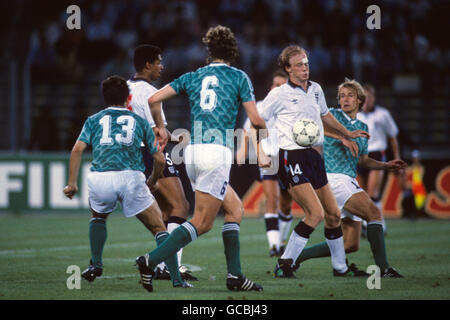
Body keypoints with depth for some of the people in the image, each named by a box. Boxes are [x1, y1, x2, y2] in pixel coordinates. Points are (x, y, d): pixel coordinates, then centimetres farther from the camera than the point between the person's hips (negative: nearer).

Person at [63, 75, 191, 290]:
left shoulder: (94, 120, 22)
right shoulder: (140, 122, 22)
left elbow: (78, 149, 7)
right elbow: (159, 160, 21)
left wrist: (72, 183, 7)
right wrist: (152, 182, 38)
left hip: (99, 179, 1)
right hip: (131, 177, -1)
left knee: (98, 217, 34)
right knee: (159, 228, 6)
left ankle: (95, 264, 25)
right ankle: (176, 278, -7)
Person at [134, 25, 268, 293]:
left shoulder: (193, 77, 16)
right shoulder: (239, 77, 5)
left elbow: (154, 100, 9)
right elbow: (256, 120, 2)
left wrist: (160, 127, 26)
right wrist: (264, 128, 25)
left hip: (193, 151, 6)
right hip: (218, 151, -6)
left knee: (235, 208, 18)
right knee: (201, 223, -5)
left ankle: (235, 275, 10)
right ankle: (151, 261, -17)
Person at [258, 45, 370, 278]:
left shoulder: (316, 89, 14)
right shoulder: (279, 95, -6)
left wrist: (347, 133, 38)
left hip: (314, 156, 7)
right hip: (292, 157, -7)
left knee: (333, 214, 9)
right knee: (315, 213, -20)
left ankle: (340, 267, 23)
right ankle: (285, 263, -13)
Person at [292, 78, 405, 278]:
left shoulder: (362, 127, 20)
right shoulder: (333, 115, 1)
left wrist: (386, 166, 13)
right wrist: (342, 137, -30)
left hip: (350, 182, 8)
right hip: (334, 178, -8)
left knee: (350, 245, 1)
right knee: (374, 212, -22)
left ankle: (298, 255, 12)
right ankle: (383, 268, -24)